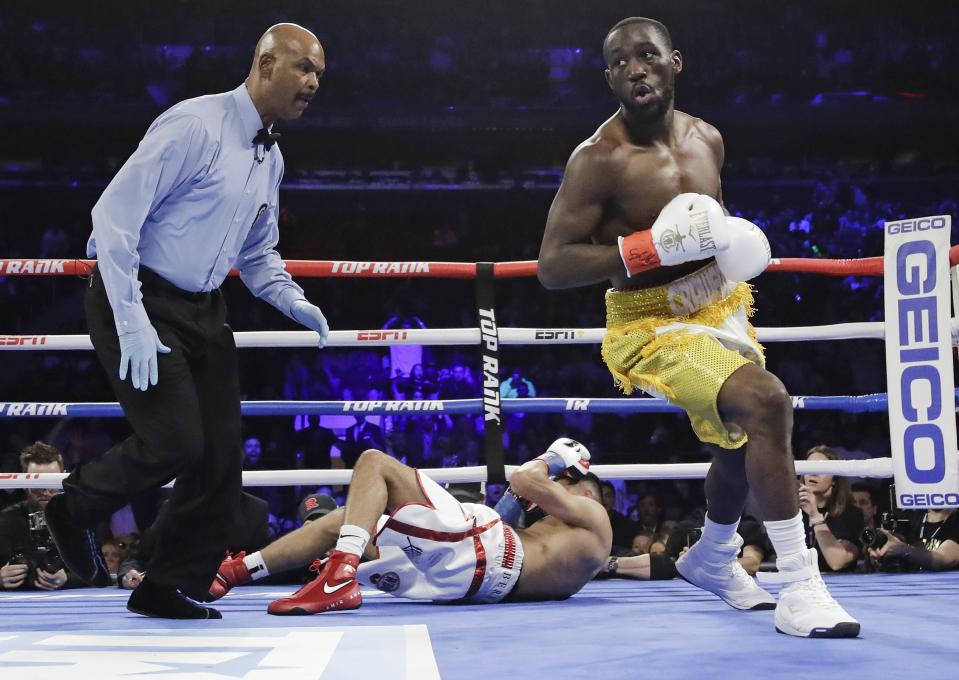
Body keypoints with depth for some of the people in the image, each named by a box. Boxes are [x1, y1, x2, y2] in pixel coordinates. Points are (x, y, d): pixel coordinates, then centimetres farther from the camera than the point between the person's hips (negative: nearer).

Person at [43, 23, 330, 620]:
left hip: (203, 308, 8)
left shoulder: (272, 158, 10)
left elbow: (258, 253, 23)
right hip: (139, 300, -8)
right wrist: (132, 323, -24)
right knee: (175, 442, -15)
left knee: (220, 452, 3)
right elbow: (114, 215, -21)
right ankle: (75, 510, 13)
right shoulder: (194, 125, -17)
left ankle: (173, 587, 16)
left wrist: (294, 302, 2)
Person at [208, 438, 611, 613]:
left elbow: (526, 482, -4)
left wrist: (547, 461, 16)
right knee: (340, 521, 18)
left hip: (477, 546, -10)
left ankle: (339, 578, -27)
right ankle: (233, 573, 9)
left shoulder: (593, 516, 8)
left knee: (375, 462, -7)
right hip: (465, 580, 10)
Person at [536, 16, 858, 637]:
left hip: (721, 308, 8)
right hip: (653, 323, -8)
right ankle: (799, 590, -23)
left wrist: (739, 244, -1)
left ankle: (714, 559, 53)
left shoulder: (707, 139, 2)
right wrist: (655, 246, -32)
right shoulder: (598, 159, -20)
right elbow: (552, 266, -24)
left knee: (746, 439, 23)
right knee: (767, 402, -29)